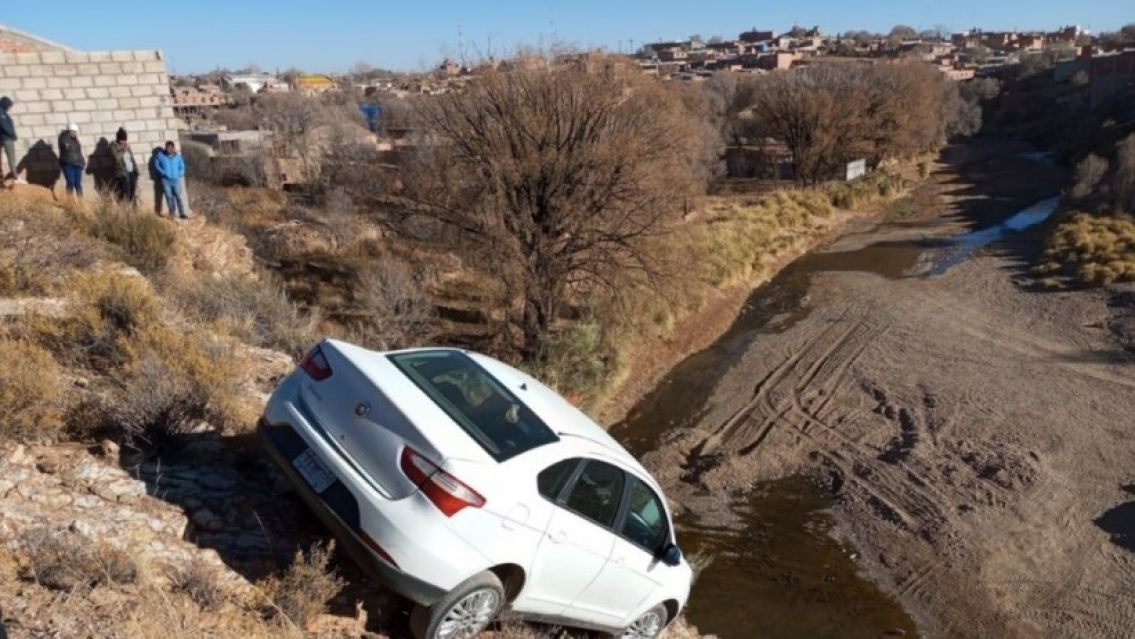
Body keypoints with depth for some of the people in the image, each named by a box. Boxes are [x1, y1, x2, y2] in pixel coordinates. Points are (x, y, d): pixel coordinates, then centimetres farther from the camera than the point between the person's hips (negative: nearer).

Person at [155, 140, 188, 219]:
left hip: (176, 180, 1)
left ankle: (182, 213, -4)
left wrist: (180, 174, -1)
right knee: (169, 196, -2)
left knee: (179, 196, -5)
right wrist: (163, 172, -5)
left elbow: (182, 166, 13)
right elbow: (157, 166, 8)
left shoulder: (177, 156, 4)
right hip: (166, 180, -1)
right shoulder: (161, 156, 0)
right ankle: (172, 213, 5)